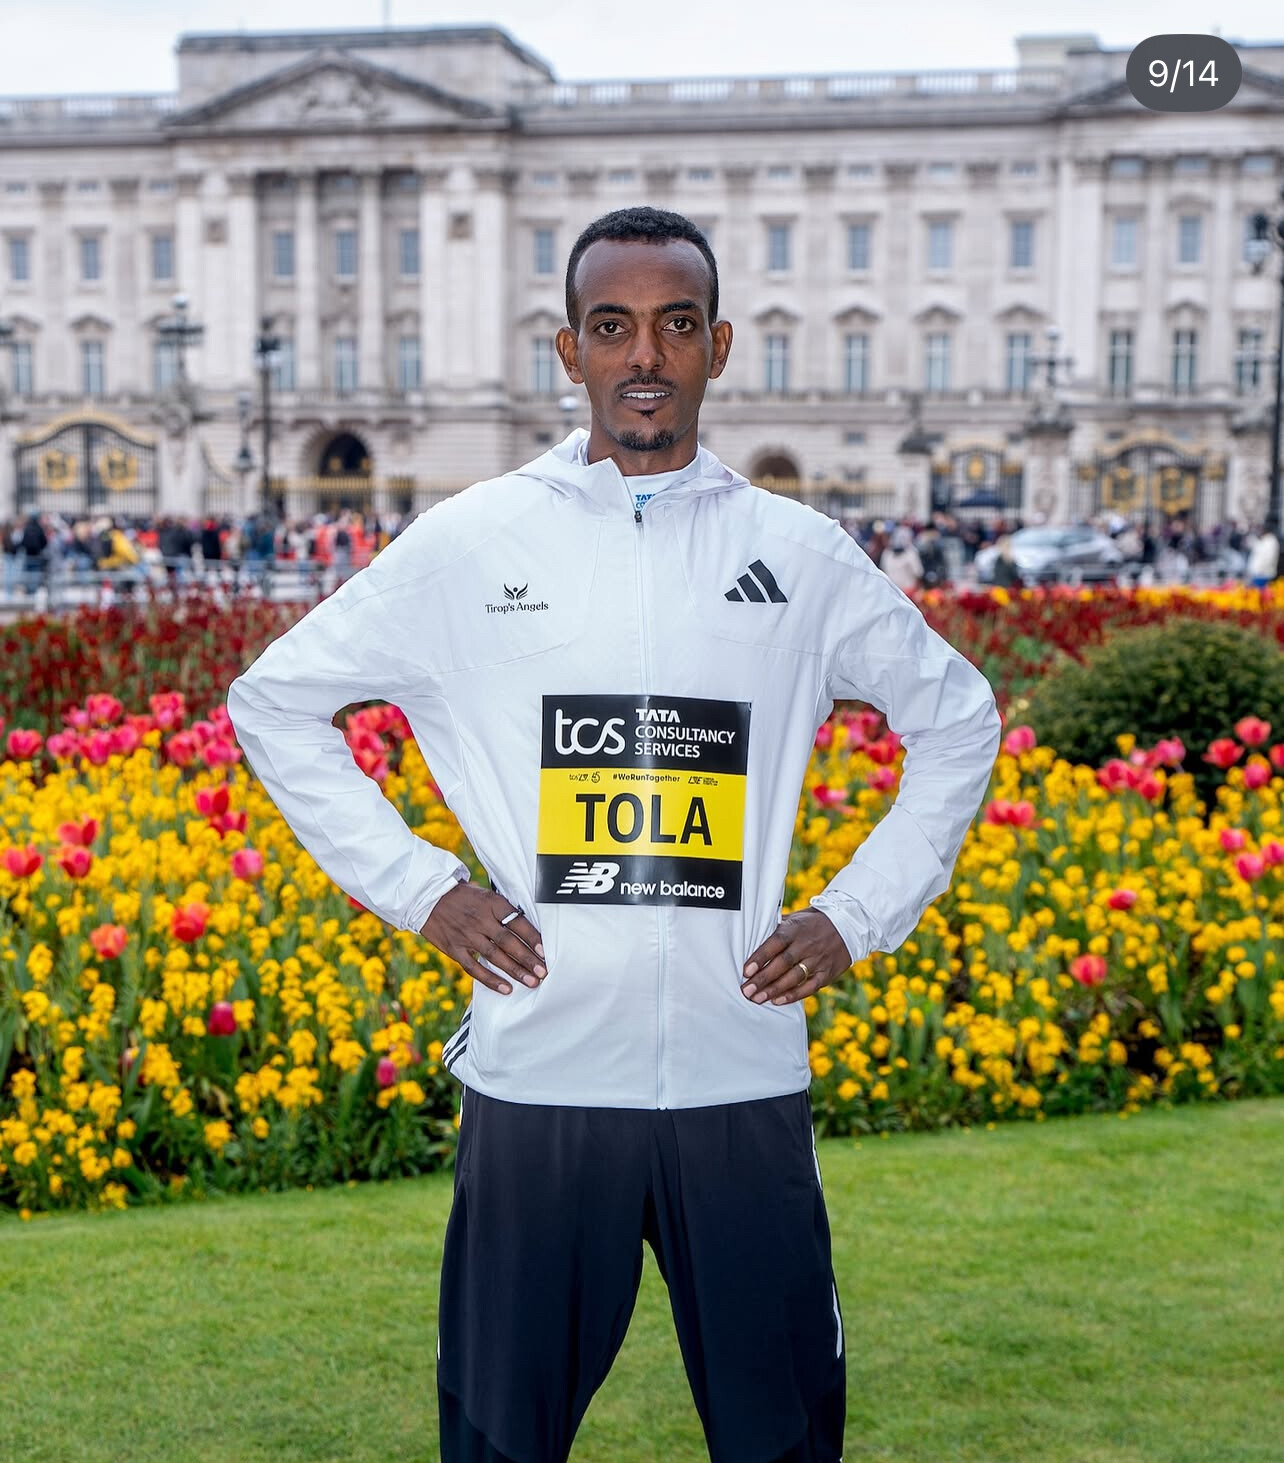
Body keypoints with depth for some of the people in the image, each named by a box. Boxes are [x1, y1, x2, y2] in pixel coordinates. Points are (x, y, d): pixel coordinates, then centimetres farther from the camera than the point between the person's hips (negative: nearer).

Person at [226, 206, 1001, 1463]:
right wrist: (417, 888, 0)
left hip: (745, 1080, 1)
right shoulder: (468, 544, 2)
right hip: (537, 1077, -1)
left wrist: (858, 914, 8)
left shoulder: (801, 556, 6)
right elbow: (272, 702, 9)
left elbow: (958, 718, 19)